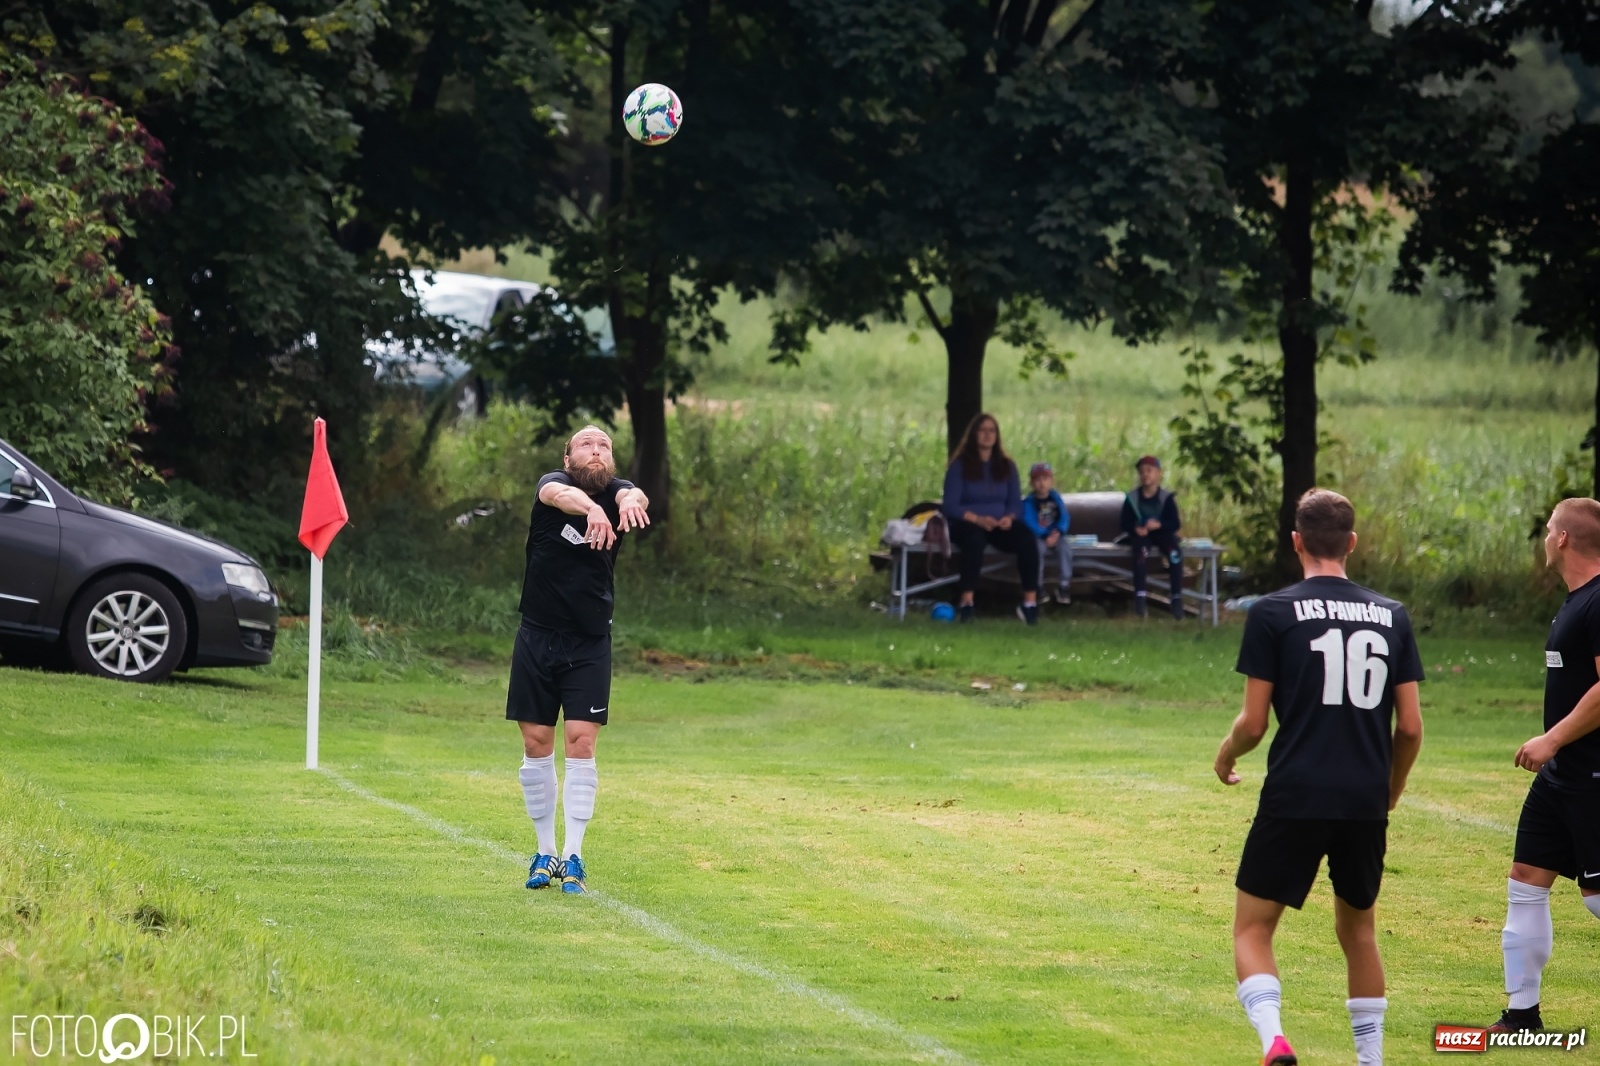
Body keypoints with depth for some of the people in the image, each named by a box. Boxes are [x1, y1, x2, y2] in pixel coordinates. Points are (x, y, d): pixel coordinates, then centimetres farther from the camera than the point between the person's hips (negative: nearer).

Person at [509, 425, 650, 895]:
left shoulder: (615, 493, -4)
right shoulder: (554, 484, -6)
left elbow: (632, 495, -28)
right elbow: (561, 495, -31)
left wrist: (631, 502, -54)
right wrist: (590, 508, -54)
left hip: (590, 644, 0)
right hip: (537, 639, 0)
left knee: (581, 743, -8)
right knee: (537, 744, 4)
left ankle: (573, 856, -5)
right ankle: (545, 852, 15)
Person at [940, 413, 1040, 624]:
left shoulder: (1006, 466, 12)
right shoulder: (959, 466, -2)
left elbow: (1016, 502, 10)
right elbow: (950, 506, -8)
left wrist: (1009, 518, -14)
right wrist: (978, 519, -23)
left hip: (1000, 525, 4)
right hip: (967, 525, -4)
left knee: (1027, 540, -28)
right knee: (974, 538, -41)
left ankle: (1030, 602, -27)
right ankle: (966, 603, -41)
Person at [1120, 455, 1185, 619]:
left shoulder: (1167, 498, -2)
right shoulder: (1132, 497, 2)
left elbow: (1175, 524, -6)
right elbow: (1125, 523, 2)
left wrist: (1159, 525, -26)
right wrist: (1135, 528, -20)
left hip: (1162, 533, 0)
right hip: (1141, 534, 0)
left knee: (1175, 553, -32)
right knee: (1141, 550, -37)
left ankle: (1177, 599, -28)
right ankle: (1141, 597, -43)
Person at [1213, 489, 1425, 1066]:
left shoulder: (1273, 612, -3)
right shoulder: (1391, 616, 7)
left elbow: (1253, 722, -4)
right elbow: (1411, 726, 7)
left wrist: (1225, 755, 18)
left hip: (1295, 798, -4)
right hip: (1366, 803, 4)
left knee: (1252, 929, 3)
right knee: (1358, 930, 22)